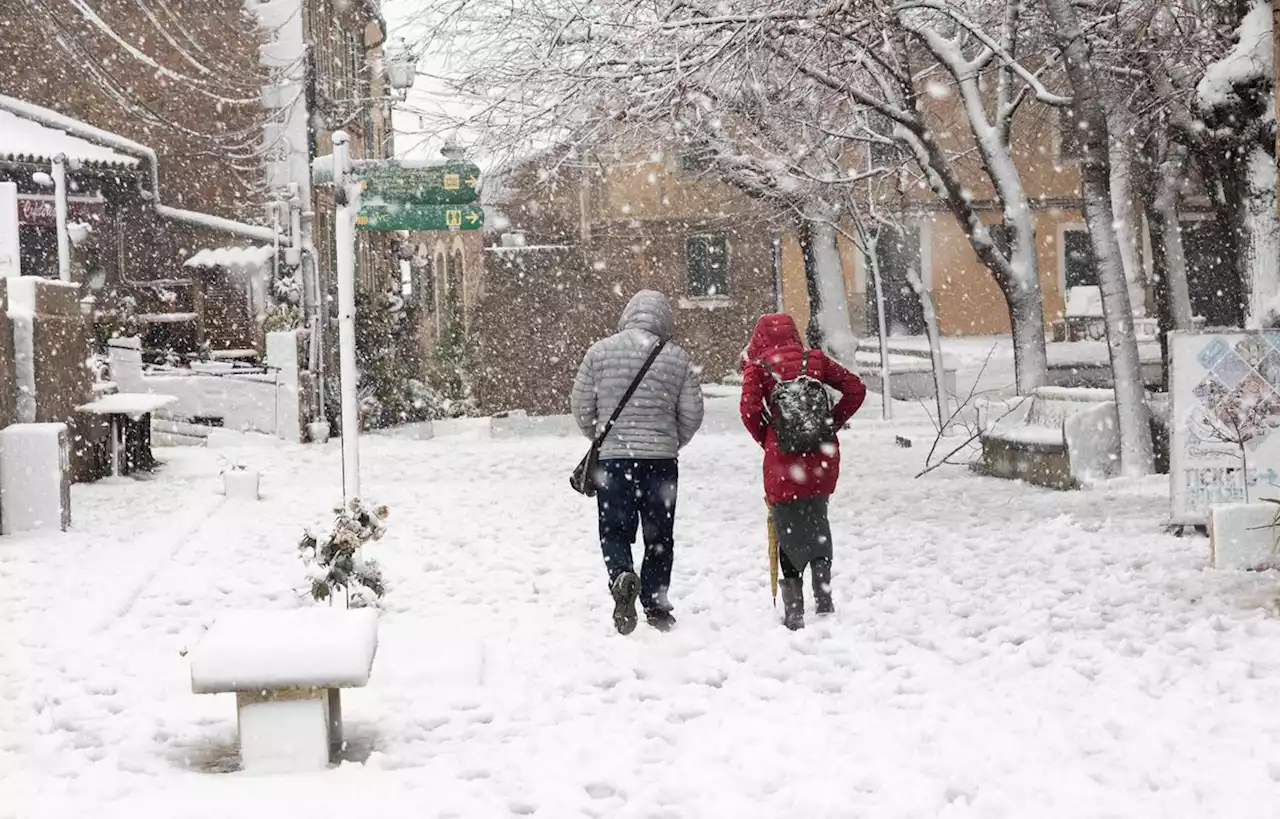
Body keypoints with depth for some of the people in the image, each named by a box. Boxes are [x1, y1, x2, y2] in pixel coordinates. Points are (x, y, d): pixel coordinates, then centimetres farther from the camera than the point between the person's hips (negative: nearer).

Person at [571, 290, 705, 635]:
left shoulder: (600, 351, -2)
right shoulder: (678, 358, -1)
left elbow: (581, 406, 2)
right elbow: (692, 415, 2)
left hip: (612, 457, 0)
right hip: (662, 460, 1)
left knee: (615, 530, 8)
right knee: (659, 535, 12)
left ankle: (622, 576, -20)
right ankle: (655, 605, 15)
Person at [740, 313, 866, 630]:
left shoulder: (757, 367, -1)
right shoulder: (815, 360, 7)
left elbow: (749, 408, -14)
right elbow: (856, 388, 3)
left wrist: (765, 438, 3)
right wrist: (832, 423, 11)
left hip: (783, 461, -3)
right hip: (822, 458, 3)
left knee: (789, 533, 7)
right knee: (818, 524, 21)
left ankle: (794, 613, 6)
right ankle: (824, 600, 21)